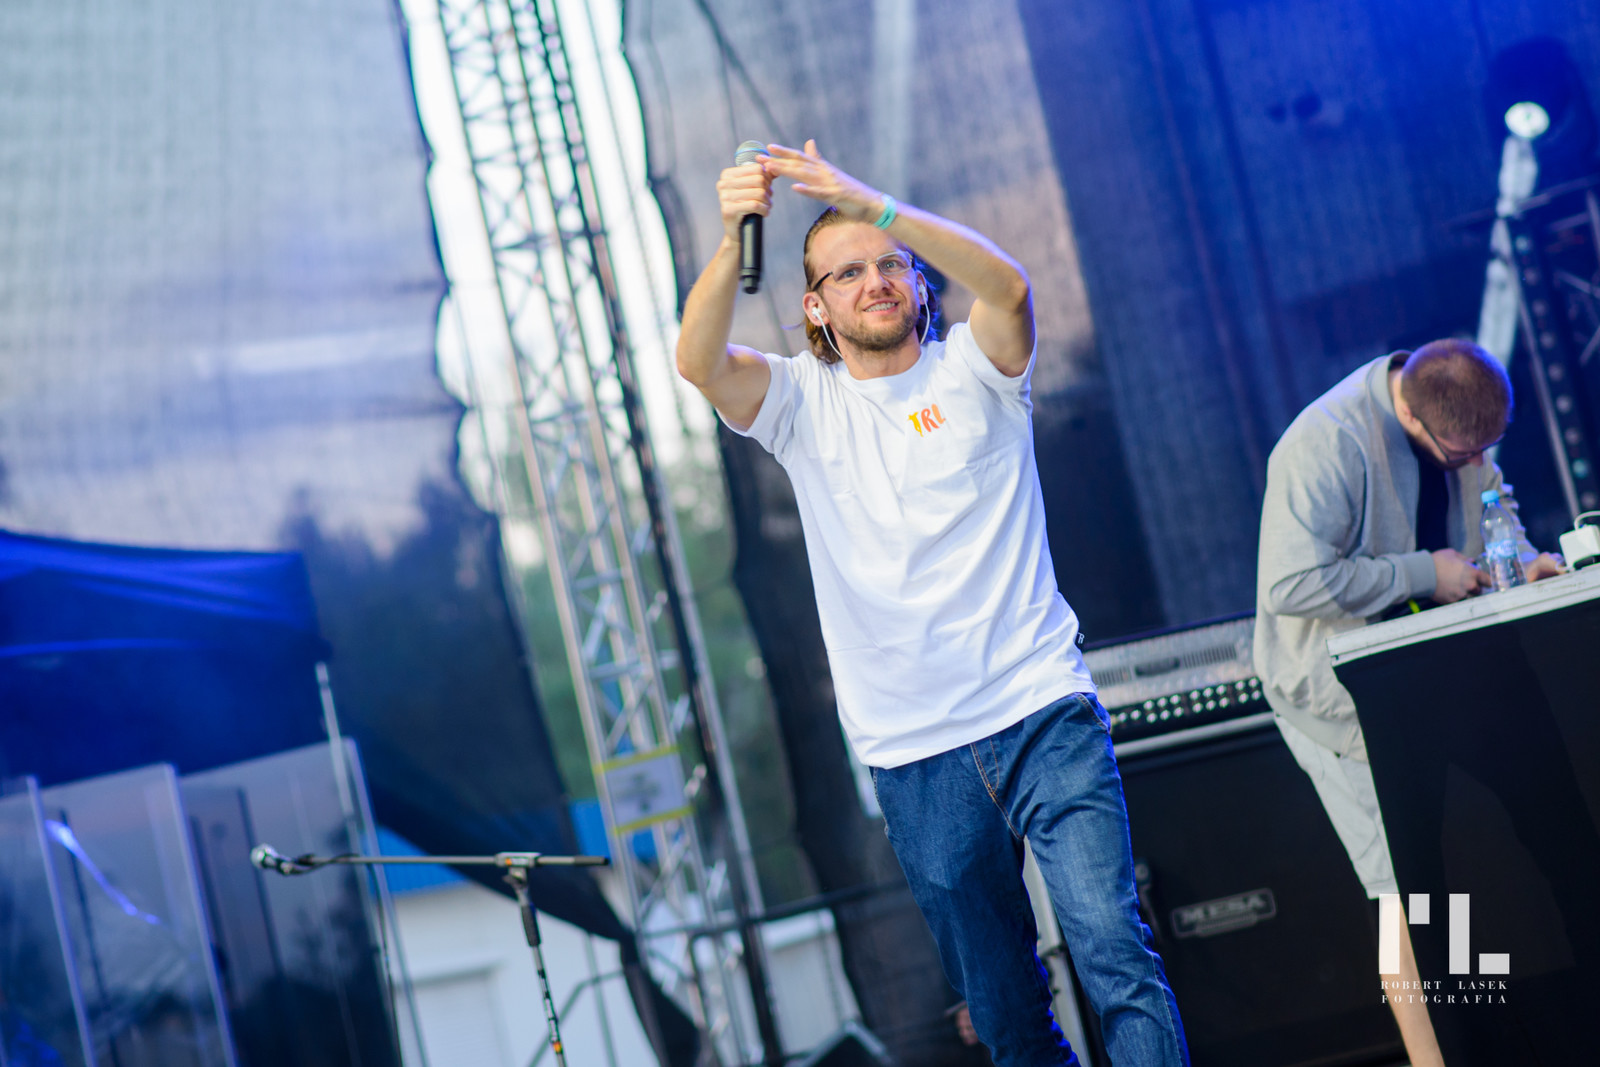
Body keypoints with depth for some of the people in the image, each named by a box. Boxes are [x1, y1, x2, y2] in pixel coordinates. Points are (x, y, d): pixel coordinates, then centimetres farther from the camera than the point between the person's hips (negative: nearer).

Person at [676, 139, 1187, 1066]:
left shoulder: (970, 371, 4)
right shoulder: (802, 403, 8)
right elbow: (700, 363, -12)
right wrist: (733, 242, -30)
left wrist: (868, 203, -31)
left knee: (1116, 957, -15)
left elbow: (1008, 286, -18)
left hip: (1042, 712, -2)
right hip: (916, 756, 2)